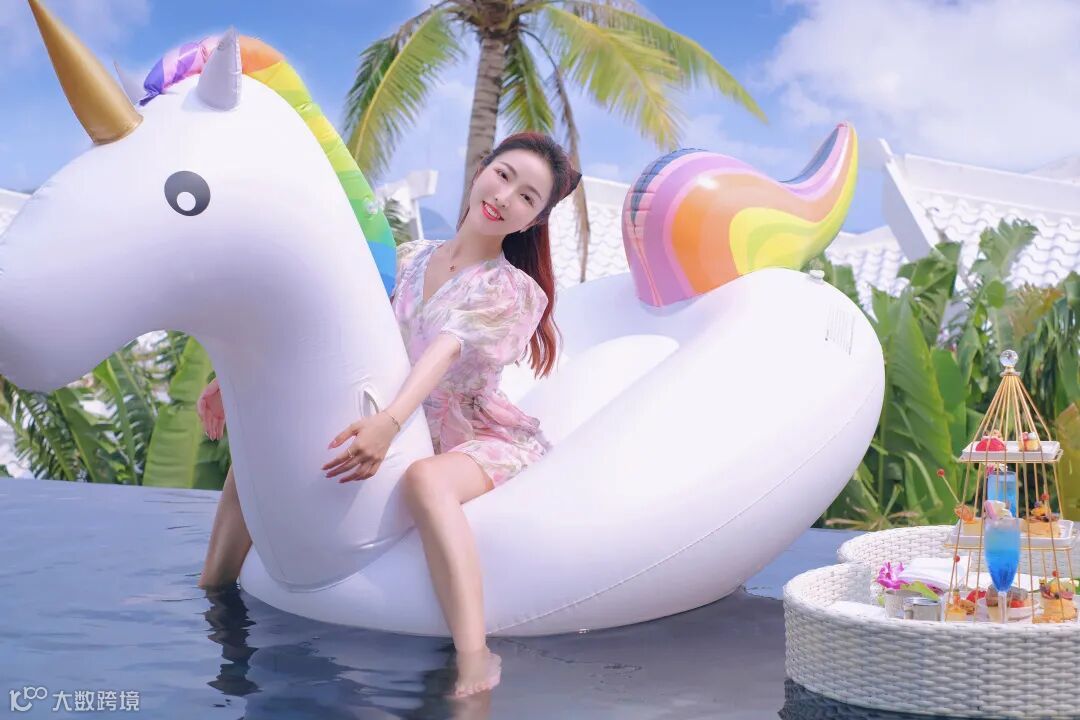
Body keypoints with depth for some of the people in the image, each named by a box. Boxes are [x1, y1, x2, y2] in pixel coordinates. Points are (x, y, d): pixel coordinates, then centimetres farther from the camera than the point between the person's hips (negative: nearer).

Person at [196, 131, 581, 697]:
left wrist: (390, 419, -46)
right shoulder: (408, 260, 6)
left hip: (489, 443, -6)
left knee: (425, 479, -40)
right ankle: (209, 600, 8)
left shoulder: (513, 292, -11)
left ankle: (475, 665, -50)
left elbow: (445, 350, -30)